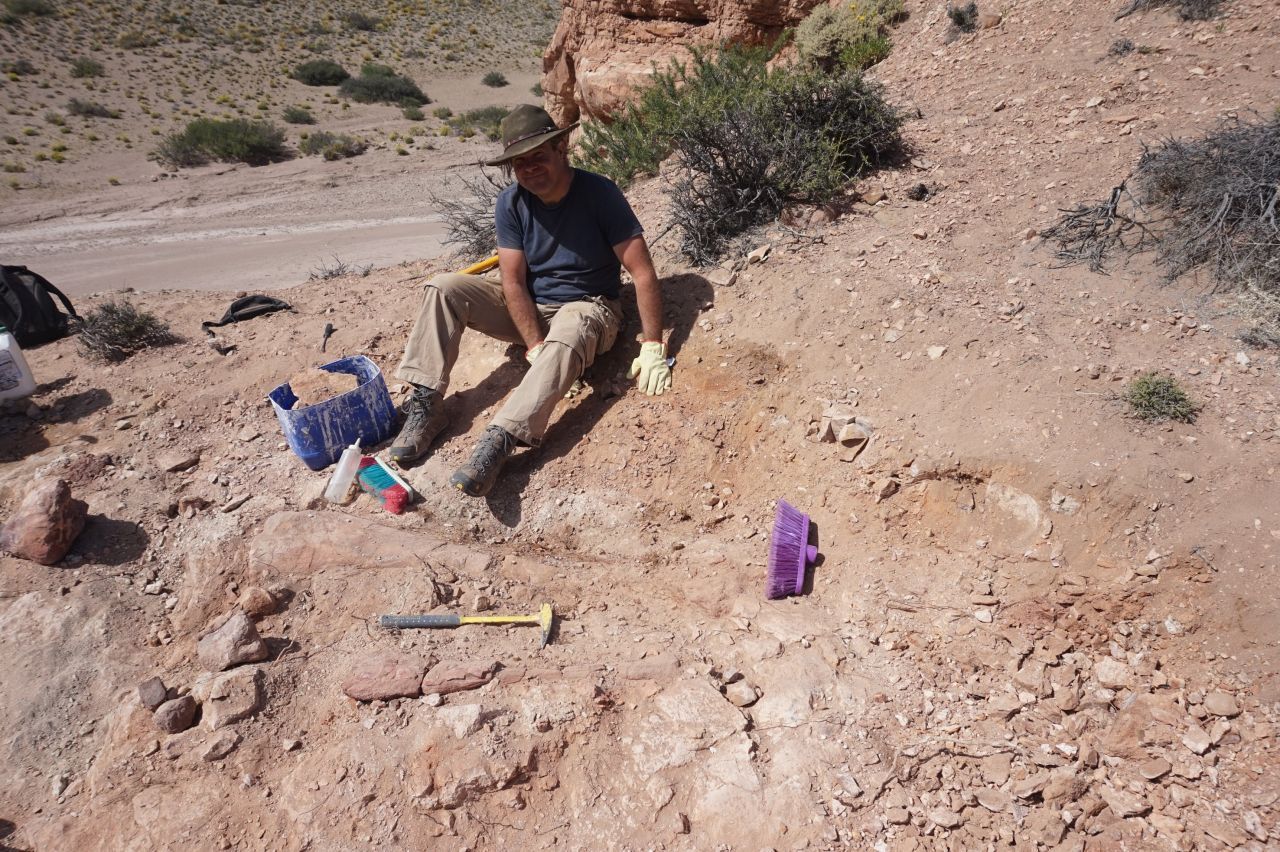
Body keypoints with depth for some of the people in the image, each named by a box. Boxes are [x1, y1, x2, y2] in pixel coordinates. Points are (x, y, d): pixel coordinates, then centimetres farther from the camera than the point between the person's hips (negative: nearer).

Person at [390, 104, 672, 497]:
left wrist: (653, 348, -24)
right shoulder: (511, 203, -7)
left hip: (586, 307, -4)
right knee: (444, 288, -14)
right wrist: (536, 347, -25)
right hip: (528, 308, 4)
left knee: (567, 336, -41)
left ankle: (500, 440, -51)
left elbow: (643, 272, -19)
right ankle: (426, 404, -20)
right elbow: (512, 282, -11)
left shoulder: (600, 193, -17)